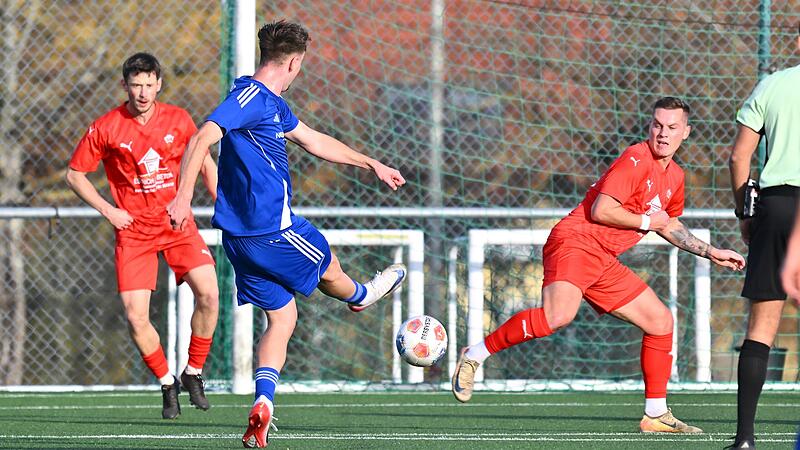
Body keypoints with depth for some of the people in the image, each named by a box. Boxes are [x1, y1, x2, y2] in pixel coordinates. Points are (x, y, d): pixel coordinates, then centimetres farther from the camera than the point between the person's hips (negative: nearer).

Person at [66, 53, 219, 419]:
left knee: (208, 293, -18)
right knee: (135, 316, -11)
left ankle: (193, 374, 3)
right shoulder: (105, 128, -6)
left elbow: (206, 164, 13)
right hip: (133, 230, -1)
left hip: (178, 224, 1)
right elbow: (74, 175, 4)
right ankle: (167, 385, 11)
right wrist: (107, 210, -6)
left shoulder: (178, 120, 0)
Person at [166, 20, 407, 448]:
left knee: (282, 318, 9)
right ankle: (360, 297, 52)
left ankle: (262, 404, -3)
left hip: (243, 236, 10)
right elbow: (202, 138, -26)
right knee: (328, 269, 20)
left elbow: (314, 141, 30)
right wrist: (183, 197, -35)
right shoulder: (250, 97, -15)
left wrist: (371, 164, 36)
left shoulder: (272, 104, 16)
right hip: (273, 227, -10)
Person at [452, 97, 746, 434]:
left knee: (660, 321, 9)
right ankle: (475, 355, -21)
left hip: (603, 262, 9)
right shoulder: (636, 160, -12)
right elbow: (601, 210, -20)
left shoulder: (674, 177, 17)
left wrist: (710, 252, 33)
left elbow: (669, 226, 36)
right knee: (558, 315, -33)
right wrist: (646, 222, -8)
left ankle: (656, 415, 15)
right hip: (575, 243, -9)